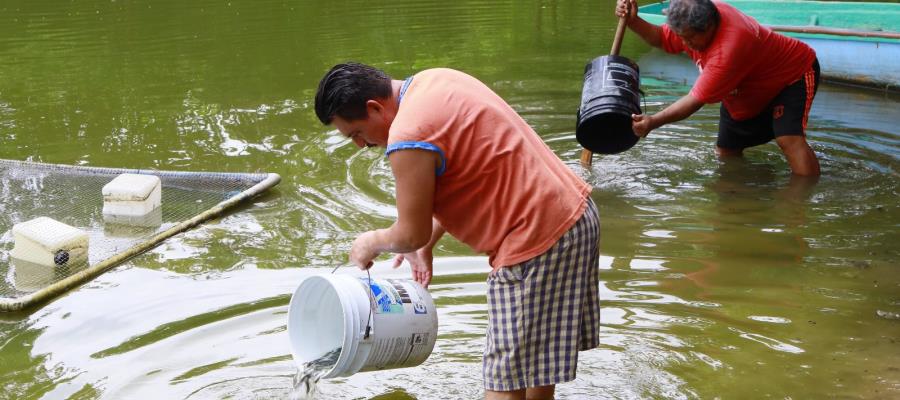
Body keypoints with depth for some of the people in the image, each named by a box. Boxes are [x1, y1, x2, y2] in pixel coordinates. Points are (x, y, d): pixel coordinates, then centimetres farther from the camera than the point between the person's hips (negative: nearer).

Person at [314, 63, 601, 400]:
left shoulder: (408, 138, -21)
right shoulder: (433, 80, 10)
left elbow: (411, 235, -11)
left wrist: (370, 244, 10)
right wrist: (427, 244, 19)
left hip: (536, 242, -10)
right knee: (535, 359, 23)